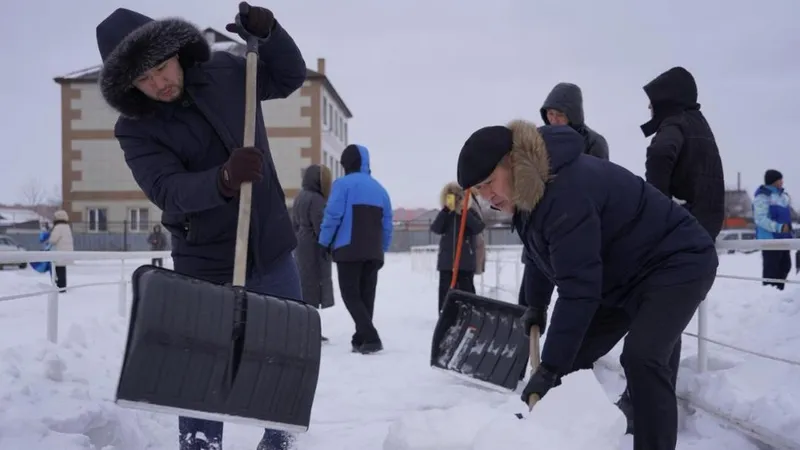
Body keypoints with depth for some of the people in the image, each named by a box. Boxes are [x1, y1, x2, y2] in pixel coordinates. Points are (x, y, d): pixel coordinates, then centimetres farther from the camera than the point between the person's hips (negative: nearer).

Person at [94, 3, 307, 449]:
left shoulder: (226, 71, -2)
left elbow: (290, 77, 12)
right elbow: (170, 191, -23)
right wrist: (224, 180, -41)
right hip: (206, 265, -3)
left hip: (272, 250, 4)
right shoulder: (135, 129, -10)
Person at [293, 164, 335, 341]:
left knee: (305, 286, 10)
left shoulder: (300, 197, 16)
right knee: (313, 286, -8)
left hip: (302, 247, 10)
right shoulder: (316, 199, -14)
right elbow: (320, 226, -19)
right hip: (314, 247, -10)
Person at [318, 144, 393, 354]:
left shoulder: (343, 184, -4)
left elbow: (332, 215, -12)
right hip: (373, 252, 6)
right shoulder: (379, 188, 15)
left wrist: (324, 243, -3)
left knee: (350, 294, -2)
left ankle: (370, 337, -15)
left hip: (348, 250, -6)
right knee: (366, 296, 11)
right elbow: (387, 224, 14)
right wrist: (382, 249, 19)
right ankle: (361, 339, 11)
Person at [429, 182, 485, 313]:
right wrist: (446, 210, -14)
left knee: (466, 288, 3)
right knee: (445, 289, 5)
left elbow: (479, 228, -14)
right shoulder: (444, 214, 8)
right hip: (446, 259, 2)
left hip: (466, 259, -2)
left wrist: (464, 211, -19)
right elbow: (435, 229, -8)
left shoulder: (470, 212, 2)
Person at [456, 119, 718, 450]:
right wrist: (535, 307, 24)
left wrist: (549, 367, -30)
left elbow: (578, 289, -35)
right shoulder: (528, 189, -3)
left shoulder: (566, 191, -35)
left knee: (642, 357, -28)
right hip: (623, 275, 10)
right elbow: (540, 254, 16)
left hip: (677, 263, -10)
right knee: (572, 357, 7)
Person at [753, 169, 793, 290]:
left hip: (783, 237, 9)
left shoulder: (782, 195, 14)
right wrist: (779, 227, -30)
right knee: (771, 268, -6)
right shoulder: (763, 196, -14)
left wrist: (789, 230, 20)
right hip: (769, 238, -9)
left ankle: (777, 290, 25)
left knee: (785, 265, 14)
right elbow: (760, 219, -22)